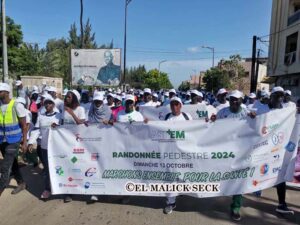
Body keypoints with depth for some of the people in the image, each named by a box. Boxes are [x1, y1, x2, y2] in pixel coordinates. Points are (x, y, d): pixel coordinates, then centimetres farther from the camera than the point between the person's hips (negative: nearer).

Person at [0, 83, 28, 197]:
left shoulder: (16, 106, -12)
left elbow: (24, 126, -8)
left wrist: (24, 142, -10)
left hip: (13, 141, -6)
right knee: (12, 164, 18)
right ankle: (21, 183, 35)